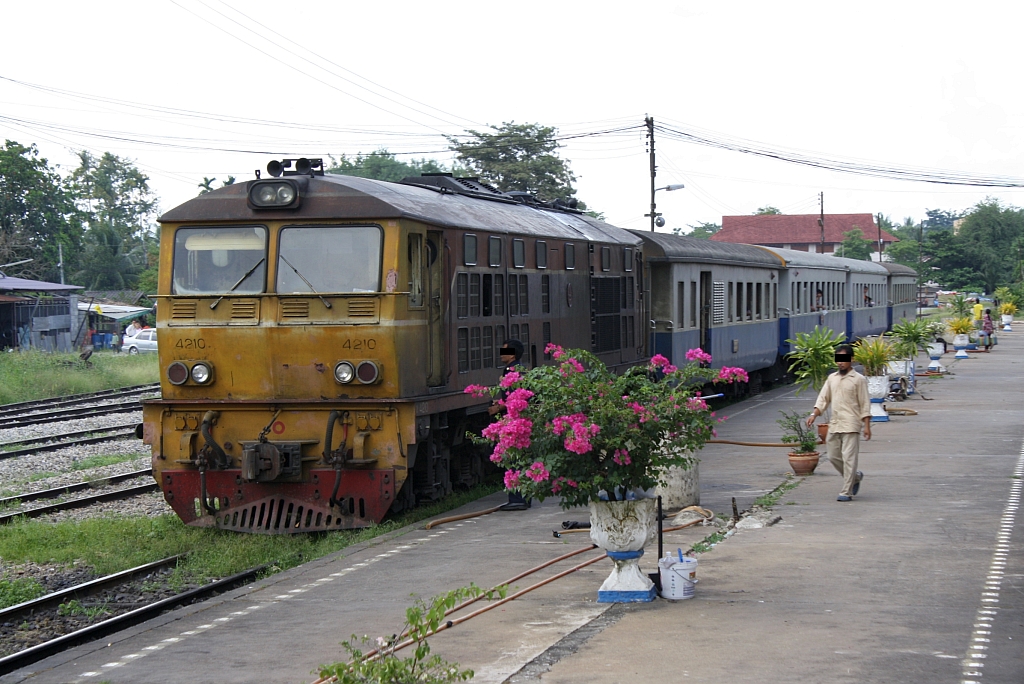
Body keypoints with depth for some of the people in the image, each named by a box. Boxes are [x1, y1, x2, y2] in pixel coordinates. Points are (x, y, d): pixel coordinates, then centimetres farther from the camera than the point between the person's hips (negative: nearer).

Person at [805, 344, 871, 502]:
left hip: (850, 425, -6)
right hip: (834, 424, 6)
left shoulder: (858, 379, -3)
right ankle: (855, 477, 31)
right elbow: (823, 399, 13)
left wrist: (867, 425, -9)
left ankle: (847, 492, -5)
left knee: (848, 458, -8)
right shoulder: (832, 378, 13)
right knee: (833, 456, 9)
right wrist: (814, 414, -1)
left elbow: (865, 404, -4)